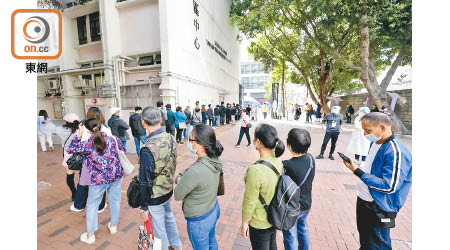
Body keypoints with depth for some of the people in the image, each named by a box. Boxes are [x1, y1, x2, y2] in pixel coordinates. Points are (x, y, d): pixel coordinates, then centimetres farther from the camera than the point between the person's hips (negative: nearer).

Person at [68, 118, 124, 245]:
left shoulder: (87, 144, -12)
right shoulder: (113, 138, -7)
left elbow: (71, 150, 6)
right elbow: (123, 150, 8)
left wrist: (79, 134, 3)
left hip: (98, 179, -2)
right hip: (116, 175, 3)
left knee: (92, 205, 17)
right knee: (114, 201, 20)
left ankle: (90, 235, 30)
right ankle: (113, 225, 39)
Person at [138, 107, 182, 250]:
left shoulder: (148, 149, -31)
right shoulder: (170, 138, -10)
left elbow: (145, 182, -22)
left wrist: (144, 207, -10)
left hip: (155, 196, -7)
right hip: (169, 189, 7)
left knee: (159, 228, 17)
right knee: (169, 217, 30)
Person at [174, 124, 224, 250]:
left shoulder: (195, 171, -39)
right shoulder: (214, 159, -15)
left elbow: (177, 195, -20)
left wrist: (181, 182, -4)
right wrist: (180, 178, -9)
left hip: (199, 221, -6)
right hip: (214, 210, 6)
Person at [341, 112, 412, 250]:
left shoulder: (396, 152, -26)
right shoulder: (374, 143, 1)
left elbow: (389, 187, -28)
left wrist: (357, 171, -29)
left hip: (379, 208, -7)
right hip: (363, 200, 8)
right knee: (364, 239, 26)